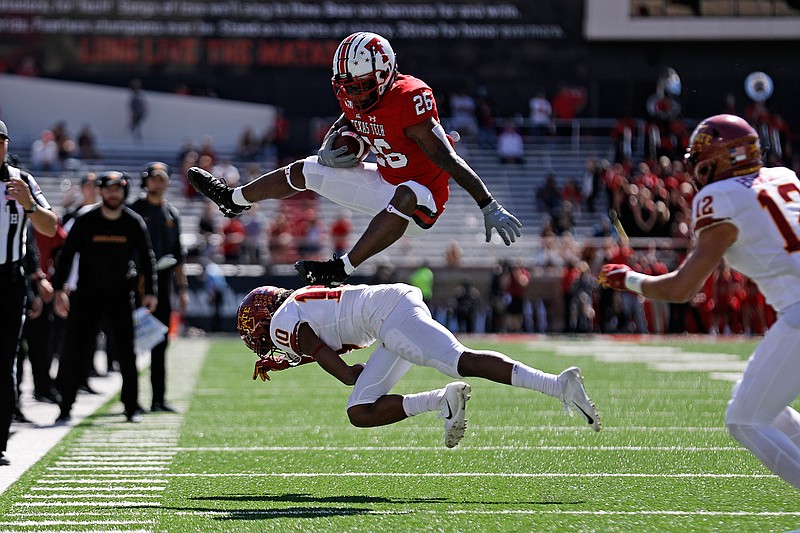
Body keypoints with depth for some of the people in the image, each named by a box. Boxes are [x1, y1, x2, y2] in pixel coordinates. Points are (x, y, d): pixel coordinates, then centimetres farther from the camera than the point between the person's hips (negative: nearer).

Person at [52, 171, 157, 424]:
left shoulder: (134, 223, 0)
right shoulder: (85, 221, -3)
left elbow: (146, 258, 6)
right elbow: (67, 255, -1)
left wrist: (150, 292, 0)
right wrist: (59, 290, -9)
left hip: (121, 296, 1)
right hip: (87, 295, -1)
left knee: (127, 353, 0)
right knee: (73, 351, -7)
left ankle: (132, 407, 11)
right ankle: (65, 408, -1)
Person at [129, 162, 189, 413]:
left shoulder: (172, 214, 15)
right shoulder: (134, 211, -1)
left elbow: (179, 254, 19)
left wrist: (182, 288, 14)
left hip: (163, 281, 5)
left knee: (160, 344, 7)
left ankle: (158, 398, 11)